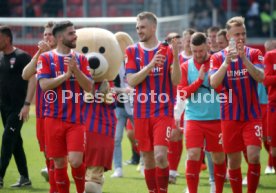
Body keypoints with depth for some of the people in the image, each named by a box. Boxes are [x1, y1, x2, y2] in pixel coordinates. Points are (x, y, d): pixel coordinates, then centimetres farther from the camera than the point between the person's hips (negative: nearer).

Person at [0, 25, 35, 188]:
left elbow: (32, 79, -16)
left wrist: (27, 104, -22)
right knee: (15, 142, 10)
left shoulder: (22, 57, -11)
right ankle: (25, 177, 16)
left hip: (17, 107, -7)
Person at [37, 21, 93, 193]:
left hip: (76, 119, 0)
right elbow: (44, 85, -10)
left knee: (75, 161, -13)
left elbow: (89, 87, 0)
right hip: (54, 119, 0)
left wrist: (75, 69, -14)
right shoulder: (46, 58, 2)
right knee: (59, 163, 4)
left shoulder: (81, 59, 8)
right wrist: (67, 74, -15)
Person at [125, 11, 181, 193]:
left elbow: (176, 81, -6)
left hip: (163, 111, -2)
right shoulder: (132, 51, 5)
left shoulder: (167, 50, 0)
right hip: (141, 113, 3)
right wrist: (151, 65, -18)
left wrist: (175, 56, -20)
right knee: (148, 159, 6)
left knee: (160, 155, -17)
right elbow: (131, 81, -5)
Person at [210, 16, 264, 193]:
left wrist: (244, 58, -25)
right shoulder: (218, 57, 1)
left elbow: (260, 77, -14)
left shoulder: (254, 54, 1)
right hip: (230, 117, 1)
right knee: (233, 161, 4)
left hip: (252, 115, -1)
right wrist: (226, 62, -24)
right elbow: (214, 83, -12)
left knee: (254, 156, -14)